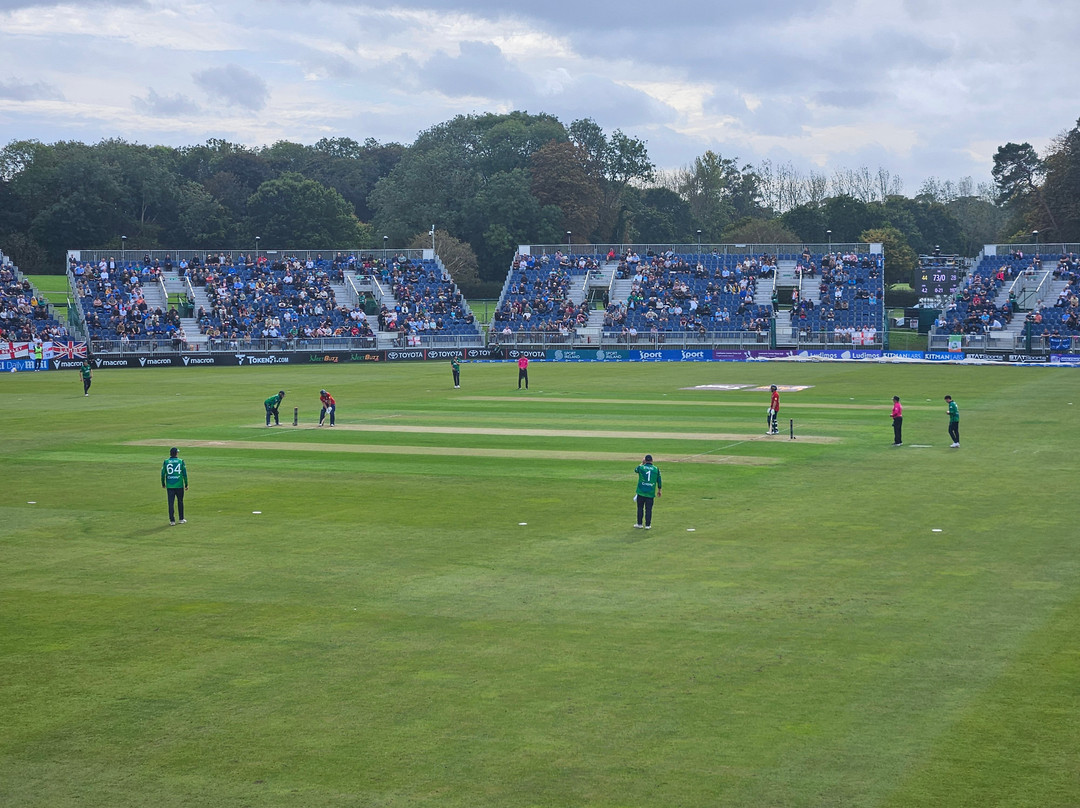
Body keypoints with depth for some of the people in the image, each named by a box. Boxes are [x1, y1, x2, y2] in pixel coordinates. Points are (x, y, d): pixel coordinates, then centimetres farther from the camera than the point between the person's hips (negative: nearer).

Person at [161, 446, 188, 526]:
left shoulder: (166, 462, 0)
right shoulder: (181, 461, -2)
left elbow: (163, 474, 2)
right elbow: (184, 474, -1)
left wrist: (163, 484, 15)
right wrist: (186, 484, 7)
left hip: (169, 486, 0)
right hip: (179, 485, 0)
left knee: (171, 503, 2)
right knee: (180, 502, 13)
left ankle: (172, 520, 1)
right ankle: (181, 519, 19)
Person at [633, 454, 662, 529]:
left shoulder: (641, 467, -4)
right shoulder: (656, 469, 1)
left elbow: (635, 470, 21)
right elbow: (659, 481, 8)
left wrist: (642, 464, 28)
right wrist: (659, 490, 19)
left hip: (641, 492, -1)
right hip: (651, 493, 1)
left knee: (640, 508, 10)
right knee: (648, 509, 4)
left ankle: (639, 524, 15)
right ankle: (647, 525, 5)